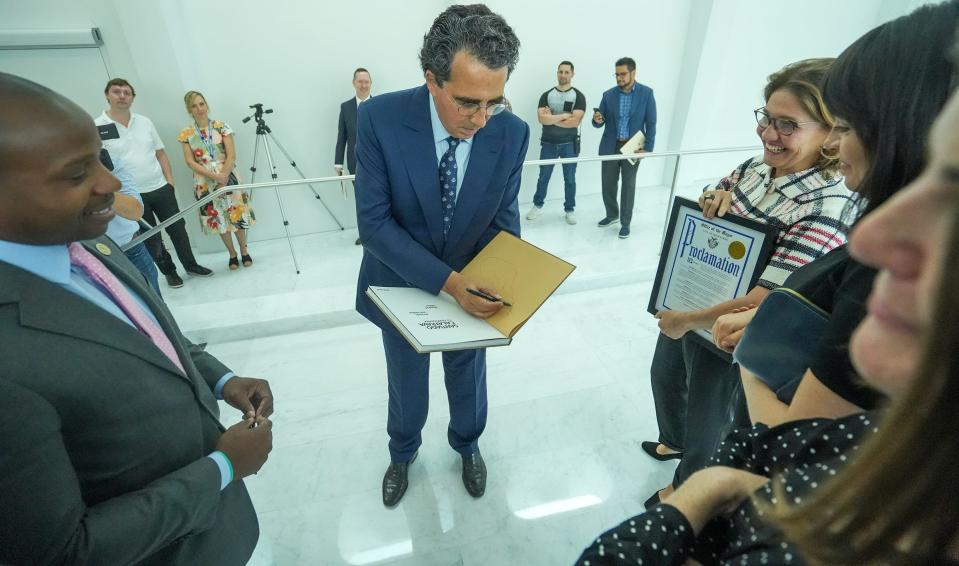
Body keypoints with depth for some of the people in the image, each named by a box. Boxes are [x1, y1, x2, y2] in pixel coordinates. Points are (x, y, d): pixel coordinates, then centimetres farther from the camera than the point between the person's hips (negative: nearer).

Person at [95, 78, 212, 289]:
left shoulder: (144, 122, 6)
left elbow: (161, 153, 10)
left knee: (177, 228, 10)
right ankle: (169, 272, 22)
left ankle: (191, 265, 26)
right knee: (151, 238, 8)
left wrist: (170, 181, 2)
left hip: (161, 189, 3)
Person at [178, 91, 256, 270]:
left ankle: (244, 251, 18)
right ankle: (232, 254, 20)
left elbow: (231, 156, -8)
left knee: (238, 215, 2)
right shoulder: (186, 134, 0)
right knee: (218, 219, 7)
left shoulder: (222, 127, -3)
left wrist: (223, 180, -15)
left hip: (228, 178, -1)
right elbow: (190, 162, -4)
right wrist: (215, 176, -17)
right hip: (205, 182, 1)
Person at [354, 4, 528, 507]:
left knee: (468, 378, 23)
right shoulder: (381, 118, -23)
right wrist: (446, 281, -32)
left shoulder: (511, 133, -17)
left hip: (471, 285, 2)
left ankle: (467, 446, 55)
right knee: (406, 384, 21)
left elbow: (503, 221, -7)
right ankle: (402, 453, 54)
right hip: (402, 285, -1)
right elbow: (373, 222, -22)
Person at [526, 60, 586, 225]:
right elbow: (541, 118, -12)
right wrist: (565, 115, -16)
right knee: (543, 177, 10)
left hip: (569, 144, -1)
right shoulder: (546, 95, 3)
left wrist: (551, 119, -11)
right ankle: (537, 206, 26)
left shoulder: (578, 96, -2)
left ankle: (569, 209, 20)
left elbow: (575, 121, -15)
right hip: (548, 143, 1)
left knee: (570, 179, 7)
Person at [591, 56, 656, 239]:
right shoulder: (608, 95, 2)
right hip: (610, 146, 2)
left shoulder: (646, 93, -3)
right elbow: (599, 123, 4)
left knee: (628, 185, 4)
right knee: (608, 184, 8)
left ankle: (625, 223, 15)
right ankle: (611, 215, 30)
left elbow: (651, 123, -3)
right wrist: (597, 120, -19)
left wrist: (647, 148, -10)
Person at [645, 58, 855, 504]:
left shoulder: (827, 207, -27)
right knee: (664, 378, 29)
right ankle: (674, 441, 60)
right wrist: (714, 195, -11)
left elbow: (767, 301, -31)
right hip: (683, 305, 8)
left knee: (706, 418, 17)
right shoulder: (758, 165, -5)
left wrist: (688, 320, -21)